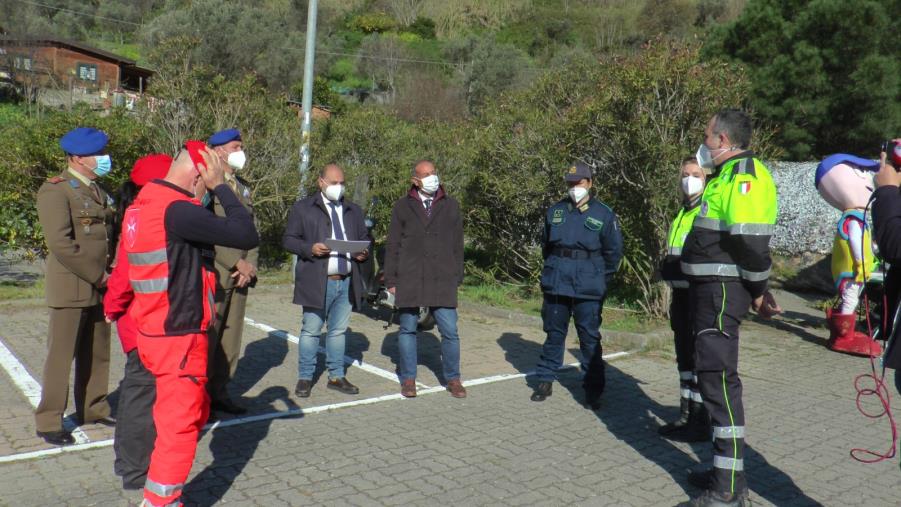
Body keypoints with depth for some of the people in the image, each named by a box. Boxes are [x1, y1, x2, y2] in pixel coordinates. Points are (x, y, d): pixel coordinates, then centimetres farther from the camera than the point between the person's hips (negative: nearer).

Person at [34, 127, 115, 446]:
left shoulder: (97, 190, 14)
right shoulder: (55, 190, -10)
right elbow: (61, 244, -19)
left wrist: (107, 274, 7)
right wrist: (98, 276, -15)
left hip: (99, 288, 7)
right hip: (70, 288, -7)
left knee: (97, 354, 14)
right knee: (60, 357, 1)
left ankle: (93, 410, 29)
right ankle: (48, 422, 13)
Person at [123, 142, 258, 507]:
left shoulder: (144, 204, 7)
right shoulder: (176, 210, -23)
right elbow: (247, 236, -25)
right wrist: (220, 186, -17)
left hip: (155, 330, 10)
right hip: (178, 338, -10)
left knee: (195, 411, 25)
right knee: (180, 425, 3)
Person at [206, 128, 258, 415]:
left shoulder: (243, 187, 19)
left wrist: (250, 265, 3)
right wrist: (237, 263, -14)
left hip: (240, 275, 7)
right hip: (214, 274, -7)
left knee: (231, 338, 9)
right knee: (207, 339, -3)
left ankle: (219, 393, 18)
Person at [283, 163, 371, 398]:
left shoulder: (354, 210, 17)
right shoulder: (302, 208, 4)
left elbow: (365, 237, 22)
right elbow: (288, 239, 0)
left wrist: (364, 252, 0)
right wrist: (310, 249, -17)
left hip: (346, 282, 4)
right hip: (317, 282, -4)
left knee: (338, 330, 11)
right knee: (310, 331, 2)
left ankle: (336, 376, 21)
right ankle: (305, 378, 13)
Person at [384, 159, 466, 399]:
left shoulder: (451, 206, 8)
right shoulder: (402, 207, 5)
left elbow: (457, 245, 10)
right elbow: (392, 246, 7)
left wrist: (457, 278, 6)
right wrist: (391, 279, 2)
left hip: (442, 280, 0)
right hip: (409, 280, 0)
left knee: (450, 331, -1)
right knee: (408, 329, 8)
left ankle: (453, 379, 15)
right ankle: (408, 378, 21)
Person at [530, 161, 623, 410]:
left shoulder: (604, 214, 0)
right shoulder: (555, 211, 8)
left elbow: (614, 251, 5)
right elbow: (545, 245, 21)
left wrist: (601, 281, 5)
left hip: (588, 290, -2)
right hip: (556, 286, 3)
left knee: (590, 338, 2)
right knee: (554, 334, 11)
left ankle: (593, 390, 12)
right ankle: (545, 380, 22)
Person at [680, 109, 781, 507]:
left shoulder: (744, 175, -14)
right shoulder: (726, 175, 18)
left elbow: (751, 240, -21)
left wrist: (758, 292, -12)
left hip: (722, 291, -11)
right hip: (710, 289, 11)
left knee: (717, 378, -10)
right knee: (712, 375, 15)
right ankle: (725, 471, 26)